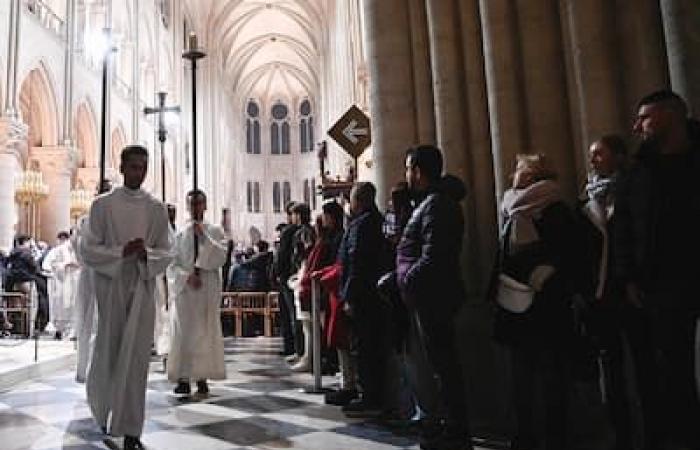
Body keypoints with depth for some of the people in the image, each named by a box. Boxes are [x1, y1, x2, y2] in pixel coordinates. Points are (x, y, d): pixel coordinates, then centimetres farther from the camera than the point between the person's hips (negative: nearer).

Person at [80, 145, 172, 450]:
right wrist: (122, 252, -16)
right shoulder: (103, 204, 1)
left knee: (137, 358, 0)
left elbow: (166, 253, 5)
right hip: (110, 286, -1)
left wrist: (147, 254, -16)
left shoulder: (156, 208, 5)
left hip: (143, 288, 1)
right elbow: (88, 250, -1)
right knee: (108, 350, 10)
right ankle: (101, 405, 41)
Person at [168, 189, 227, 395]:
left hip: (208, 289, -1)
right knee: (183, 333, 1)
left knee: (205, 332, 1)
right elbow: (173, 264, 4)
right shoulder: (180, 234, 7)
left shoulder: (215, 231, 5)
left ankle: (202, 378, 7)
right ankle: (183, 379, 7)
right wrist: (187, 276, -12)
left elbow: (221, 257, -8)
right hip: (184, 288, 1)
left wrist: (204, 236, -13)